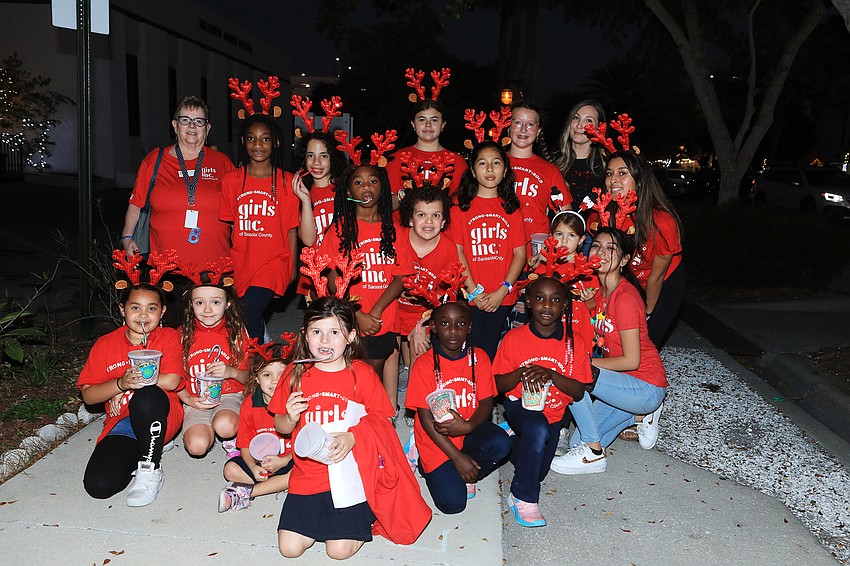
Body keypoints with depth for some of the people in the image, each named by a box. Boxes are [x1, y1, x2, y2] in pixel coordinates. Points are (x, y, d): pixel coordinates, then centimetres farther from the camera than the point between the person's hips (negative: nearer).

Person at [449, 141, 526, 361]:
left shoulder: (511, 207, 7)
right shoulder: (462, 206, 1)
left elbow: (520, 253, 2)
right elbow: (457, 252, -5)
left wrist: (502, 291, -9)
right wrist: (474, 291, -11)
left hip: (502, 297, 2)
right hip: (469, 297, -2)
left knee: (489, 352, 10)